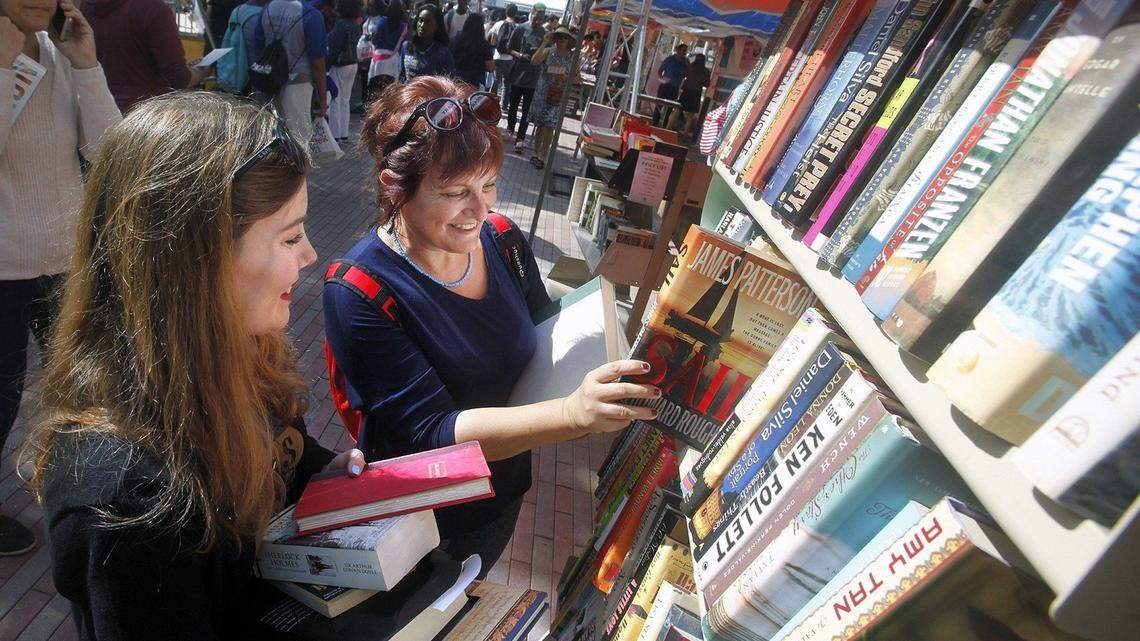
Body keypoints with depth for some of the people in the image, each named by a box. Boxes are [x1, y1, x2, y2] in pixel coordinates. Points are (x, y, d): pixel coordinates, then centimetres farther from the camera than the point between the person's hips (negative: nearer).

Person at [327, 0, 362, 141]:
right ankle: (344, 134, 19)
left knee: (334, 101, -1)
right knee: (345, 100, 14)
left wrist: (326, 66, -12)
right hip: (353, 64, 8)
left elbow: (335, 48, -17)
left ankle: (335, 135, 1)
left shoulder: (341, 24, -16)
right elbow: (352, 45, 11)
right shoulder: (356, 25, 6)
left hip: (339, 66, -8)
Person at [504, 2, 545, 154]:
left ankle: (520, 138, 5)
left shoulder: (546, 34, -3)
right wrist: (520, 55, -15)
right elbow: (510, 49, 3)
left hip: (533, 79, -1)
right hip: (517, 75, 1)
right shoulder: (520, 29, -2)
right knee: (513, 105, 16)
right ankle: (510, 129, 36)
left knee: (527, 111, 0)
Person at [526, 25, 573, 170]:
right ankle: (536, 152, 21)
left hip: (559, 97, 0)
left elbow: (576, 76, 11)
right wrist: (544, 44, -16)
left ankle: (542, 156, -1)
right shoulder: (548, 51, 0)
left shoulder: (572, 57, 4)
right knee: (540, 124, 8)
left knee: (549, 126, -6)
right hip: (542, 94, 1)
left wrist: (566, 78, -9)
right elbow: (534, 61, -16)